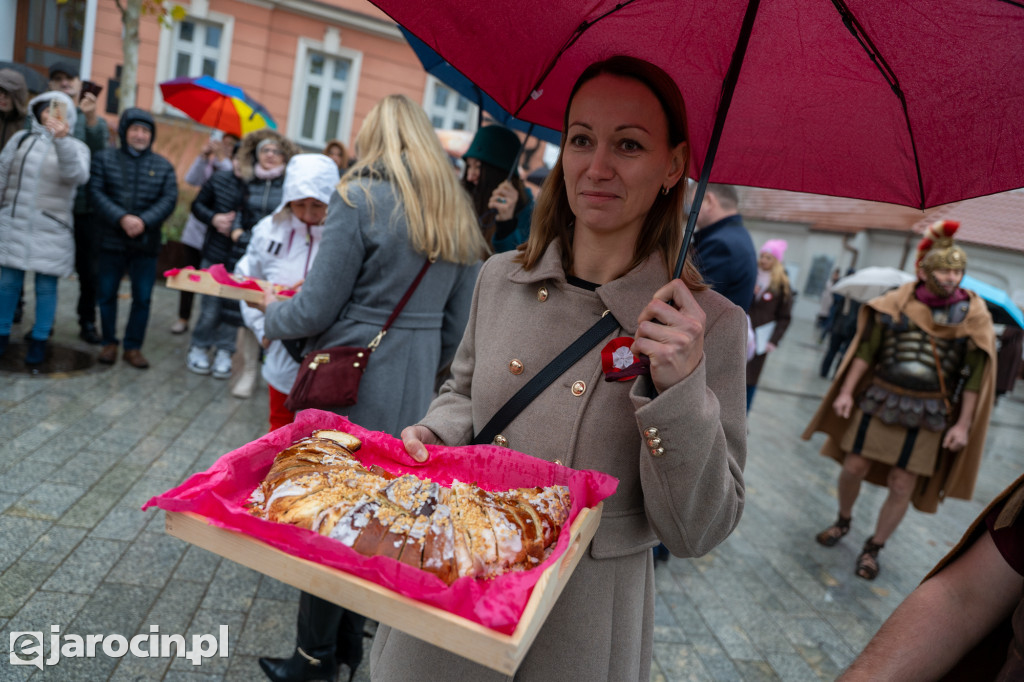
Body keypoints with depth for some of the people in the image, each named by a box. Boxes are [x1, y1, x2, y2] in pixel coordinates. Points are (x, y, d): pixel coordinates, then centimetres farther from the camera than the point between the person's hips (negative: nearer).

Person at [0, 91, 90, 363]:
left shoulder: (75, 147, 0)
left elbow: (77, 175, -23)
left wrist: (61, 140, -36)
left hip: (50, 230, -3)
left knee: (46, 286, 2)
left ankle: (39, 340, 15)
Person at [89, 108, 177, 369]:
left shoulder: (163, 166, 6)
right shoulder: (105, 159, 3)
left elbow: (169, 199, -3)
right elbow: (96, 193, -6)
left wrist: (144, 221, -17)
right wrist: (121, 218, -19)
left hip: (146, 242, 0)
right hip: (111, 240, 0)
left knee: (143, 298, 3)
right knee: (107, 294, 8)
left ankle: (133, 346, 15)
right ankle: (109, 342, 24)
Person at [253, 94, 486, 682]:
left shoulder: (361, 199, -11)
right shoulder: (459, 215, 8)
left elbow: (316, 309, -12)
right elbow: (456, 326, 10)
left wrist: (272, 312, 8)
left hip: (352, 386, -6)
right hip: (413, 392, 6)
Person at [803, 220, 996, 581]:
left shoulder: (972, 315, -4)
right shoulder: (898, 302, -2)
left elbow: (975, 375, -3)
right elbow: (867, 350, 0)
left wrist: (963, 423, -6)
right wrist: (846, 392, -3)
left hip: (927, 414, -1)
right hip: (880, 399, 1)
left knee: (902, 486, 3)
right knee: (854, 467, 6)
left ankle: (873, 548, 23)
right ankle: (843, 522, 34)